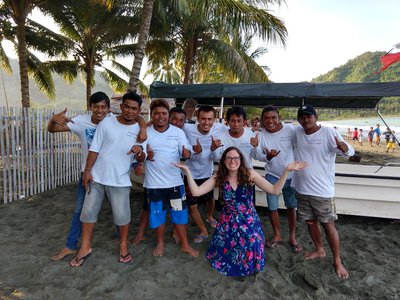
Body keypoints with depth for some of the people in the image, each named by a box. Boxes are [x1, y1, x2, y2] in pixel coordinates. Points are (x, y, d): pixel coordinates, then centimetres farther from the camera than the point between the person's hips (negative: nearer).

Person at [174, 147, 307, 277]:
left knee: (250, 255, 2)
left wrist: (286, 170, -29)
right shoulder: (218, 178, -11)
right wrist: (187, 171, -27)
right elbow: (196, 192, -18)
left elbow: (275, 190, -18)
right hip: (228, 222, 1)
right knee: (225, 251, 9)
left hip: (249, 221, -1)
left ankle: (250, 264, 40)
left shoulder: (249, 174, -15)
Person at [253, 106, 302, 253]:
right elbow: (258, 156, -11)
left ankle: (292, 237, 31)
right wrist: (268, 156, -31)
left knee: (291, 206, 13)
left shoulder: (290, 129, -16)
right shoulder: (261, 134, -10)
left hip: (290, 175, -1)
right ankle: (277, 235, 31)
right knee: (272, 207, 9)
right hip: (272, 175, 1)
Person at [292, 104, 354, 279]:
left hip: (322, 190, -5)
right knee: (310, 221, 19)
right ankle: (319, 250, 41)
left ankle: (337, 261, 25)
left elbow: (350, 152, -21)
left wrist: (343, 147, -43)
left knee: (328, 225, 6)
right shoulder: (297, 132, 1)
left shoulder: (328, 132, -13)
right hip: (301, 189, 5)